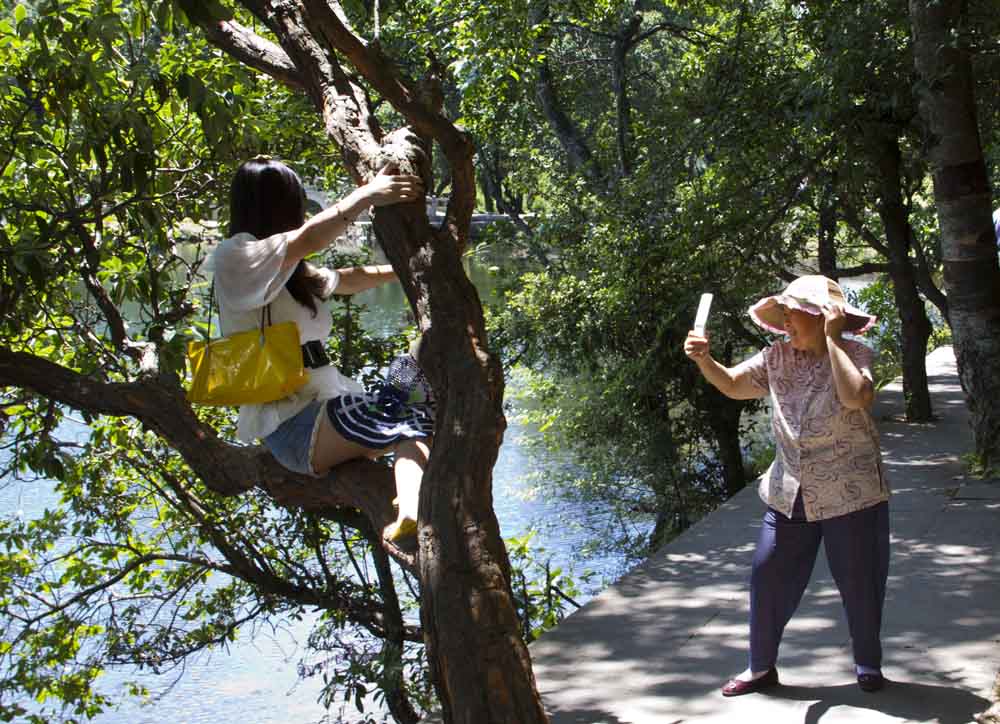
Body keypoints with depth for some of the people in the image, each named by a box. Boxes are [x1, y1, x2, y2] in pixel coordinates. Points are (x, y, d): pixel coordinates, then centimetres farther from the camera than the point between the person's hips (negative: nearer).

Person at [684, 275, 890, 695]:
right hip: (789, 495, 4)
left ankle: (869, 665, 31)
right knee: (768, 579, 5)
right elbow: (733, 385, 3)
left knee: (860, 584, 9)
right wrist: (703, 360, -16)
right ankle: (761, 667, 21)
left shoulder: (854, 355, -11)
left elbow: (856, 396, -30)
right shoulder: (778, 357, 3)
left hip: (851, 495, -4)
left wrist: (831, 339, -26)